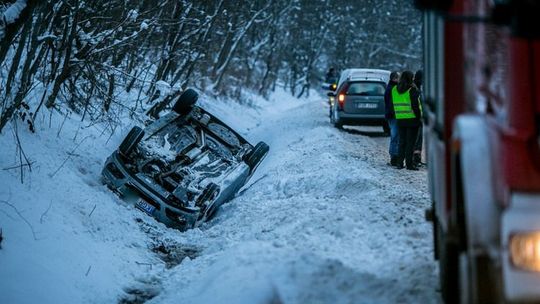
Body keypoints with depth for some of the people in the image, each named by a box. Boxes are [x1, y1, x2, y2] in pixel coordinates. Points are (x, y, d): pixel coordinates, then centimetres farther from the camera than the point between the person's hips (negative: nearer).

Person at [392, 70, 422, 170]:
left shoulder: (394, 90, 9)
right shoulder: (412, 90, -11)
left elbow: (393, 105, 12)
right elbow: (415, 105, -12)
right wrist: (419, 117, -5)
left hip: (400, 119, 6)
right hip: (412, 119, -5)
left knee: (402, 141, 13)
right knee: (411, 142, -1)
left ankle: (399, 163, 10)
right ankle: (409, 164, -3)